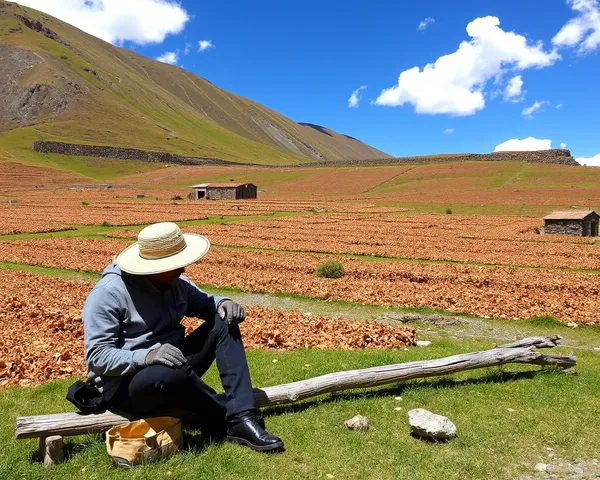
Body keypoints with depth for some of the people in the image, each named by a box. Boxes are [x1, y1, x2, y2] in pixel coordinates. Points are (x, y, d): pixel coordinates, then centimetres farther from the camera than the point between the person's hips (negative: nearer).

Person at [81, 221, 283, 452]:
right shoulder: (108, 294, -17)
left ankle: (242, 419, -23)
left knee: (224, 325, -11)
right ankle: (230, 418, -14)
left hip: (173, 368, 7)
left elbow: (205, 303, 14)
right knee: (169, 373, -41)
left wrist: (223, 303, -12)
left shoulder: (176, 284, 2)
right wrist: (147, 356, -36)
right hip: (125, 384, -7)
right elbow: (97, 356, -20)